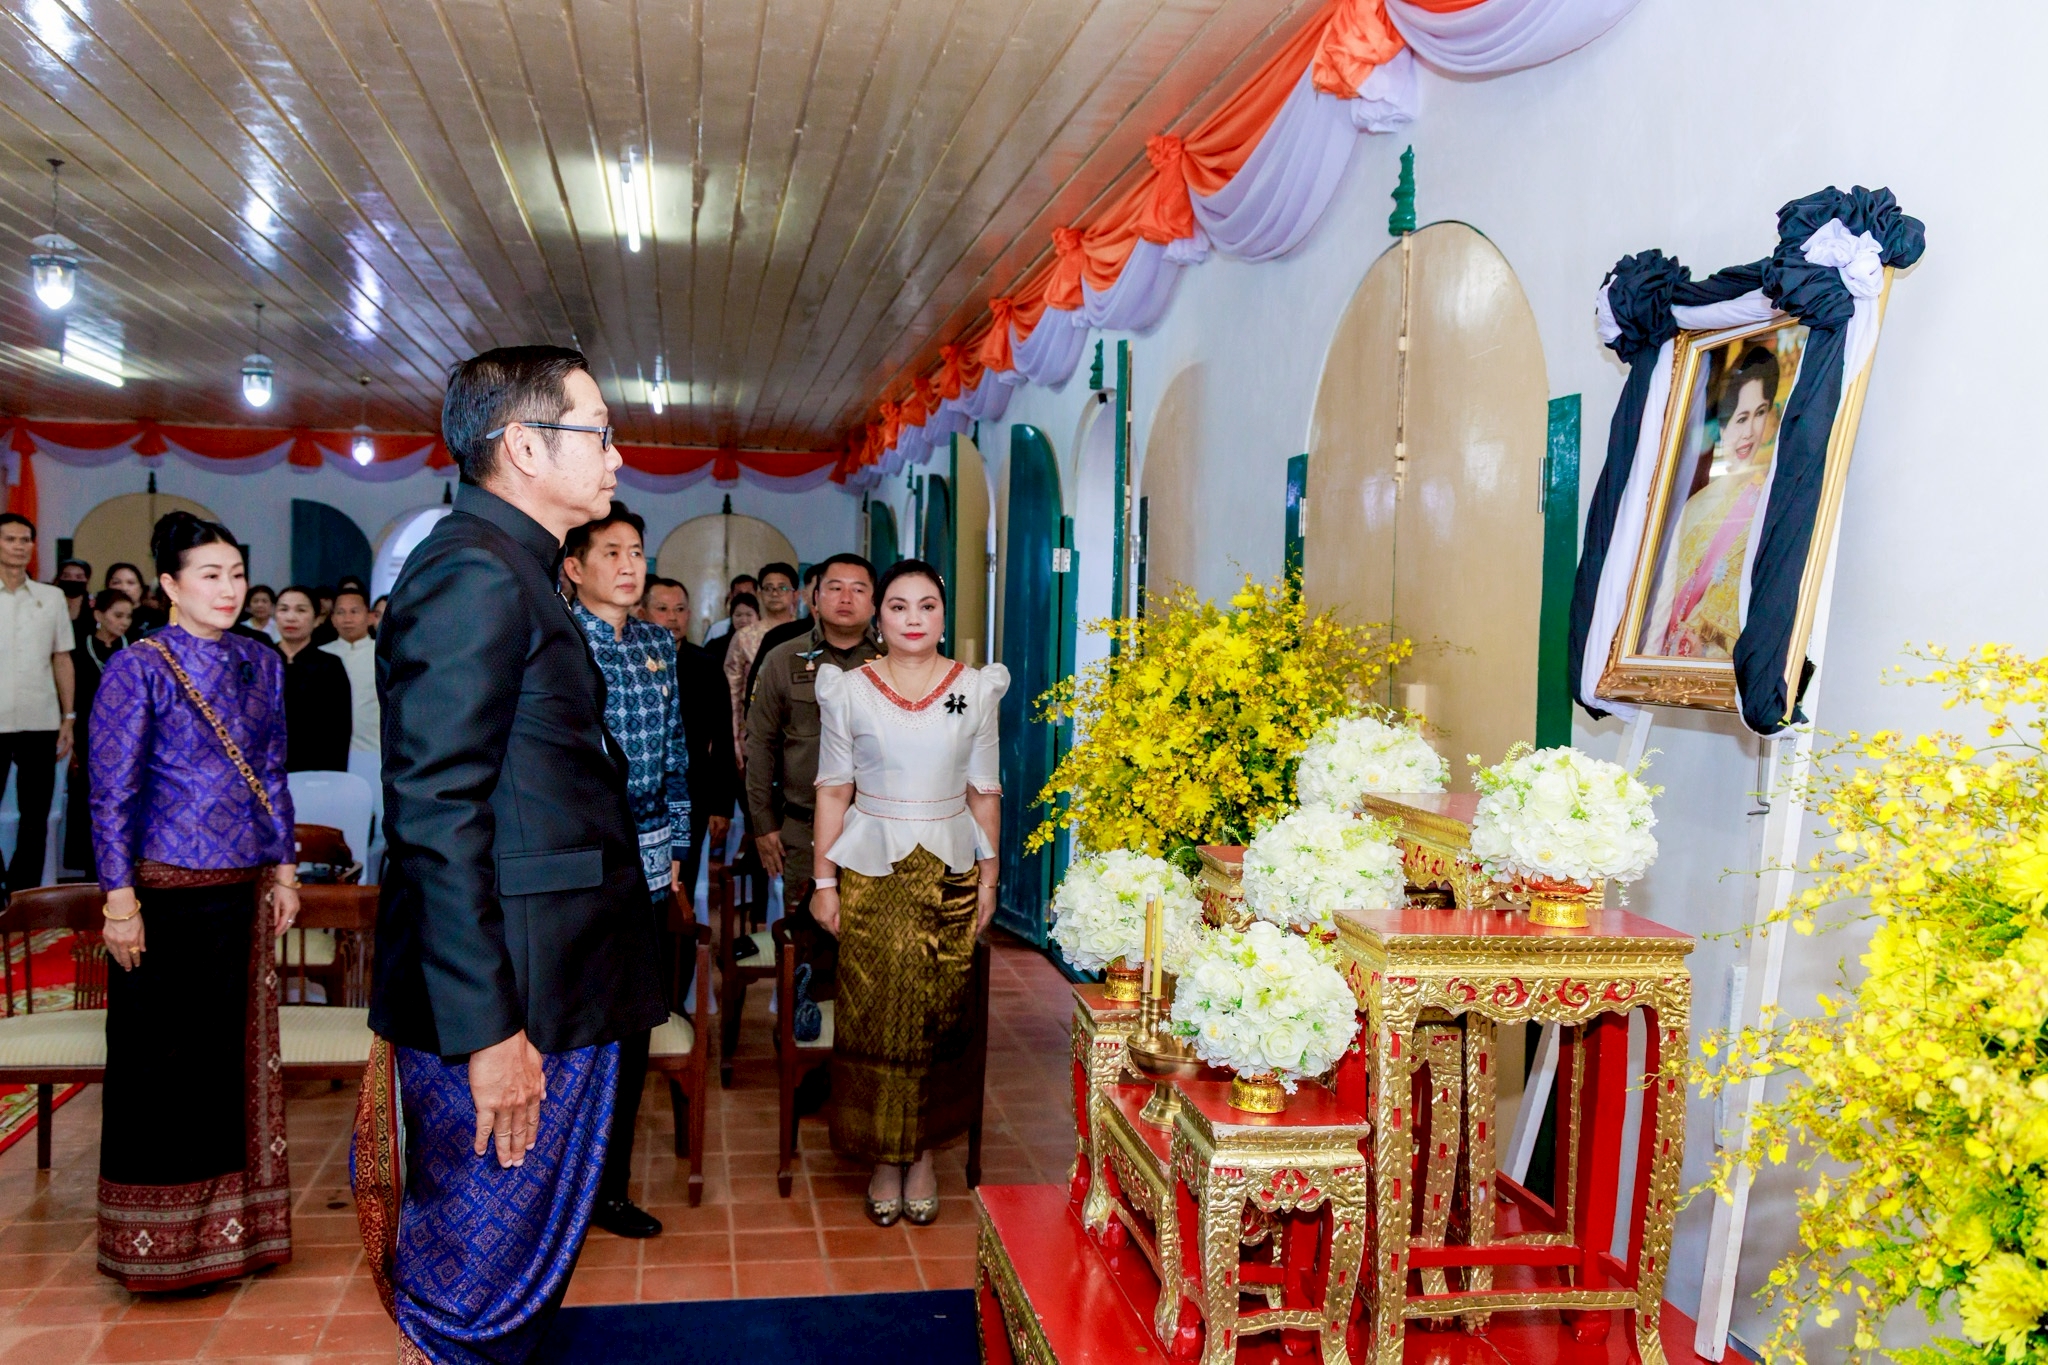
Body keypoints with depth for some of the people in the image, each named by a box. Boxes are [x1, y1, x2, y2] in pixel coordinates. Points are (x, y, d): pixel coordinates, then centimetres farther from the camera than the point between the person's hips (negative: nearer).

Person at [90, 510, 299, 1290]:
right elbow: (112, 792, -9)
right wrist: (119, 897, -13)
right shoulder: (139, 668, -7)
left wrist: (284, 869, 12)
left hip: (244, 890, 5)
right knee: (161, 1057, 4)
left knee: (234, 1049, 12)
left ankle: (227, 1220, 26)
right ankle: (160, 1238, 18)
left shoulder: (261, 664, 9)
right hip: (167, 894, -5)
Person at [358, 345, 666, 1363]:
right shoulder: (473, 572, -17)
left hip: (553, 991, 10)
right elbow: (438, 816, -22)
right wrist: (487, 1029, -22)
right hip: (508, 1007, -10)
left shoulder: (513, 571, 14)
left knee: (524, 1260, 21)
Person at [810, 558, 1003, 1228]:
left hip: (949, 871, 1)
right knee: (873, 1014, 2)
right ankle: (884, 1157, 17)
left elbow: (985, 790, 6)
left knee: (938, 1014, 4)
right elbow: (833, 789, 2)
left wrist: (989, 874, 4)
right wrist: (824, 880, 0)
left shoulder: (976, 689, 2)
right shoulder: (848, 690, 0)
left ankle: (924, 1152, 20)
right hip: (871, 872, 0)